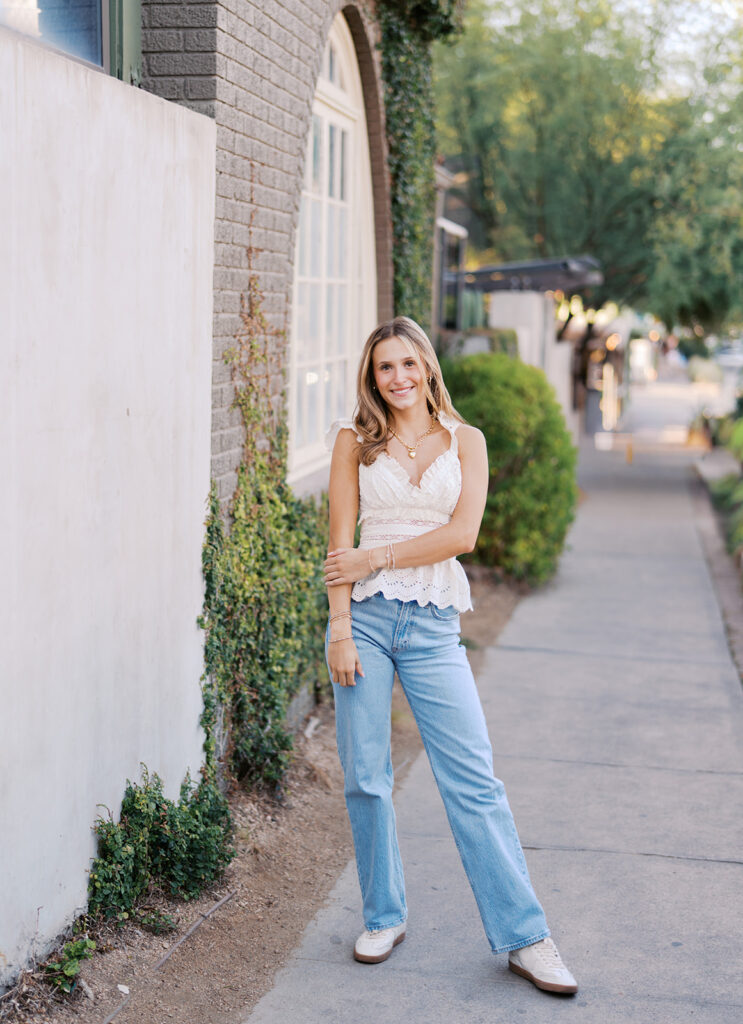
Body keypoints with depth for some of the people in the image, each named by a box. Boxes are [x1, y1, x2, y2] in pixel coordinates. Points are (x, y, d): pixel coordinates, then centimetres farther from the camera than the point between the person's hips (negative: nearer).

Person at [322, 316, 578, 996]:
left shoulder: (465, 441, 8)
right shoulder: (356, 440, 7)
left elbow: (462, 533, -5)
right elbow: (341, 541, 1)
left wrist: (377, 558, -10)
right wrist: (340, 628, -8)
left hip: (433, 624, 0)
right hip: (366, 614, 0)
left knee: (474, 778, -3)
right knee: (366, 778, 3)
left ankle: (523, 937, 2)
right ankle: (384, 916, 21)